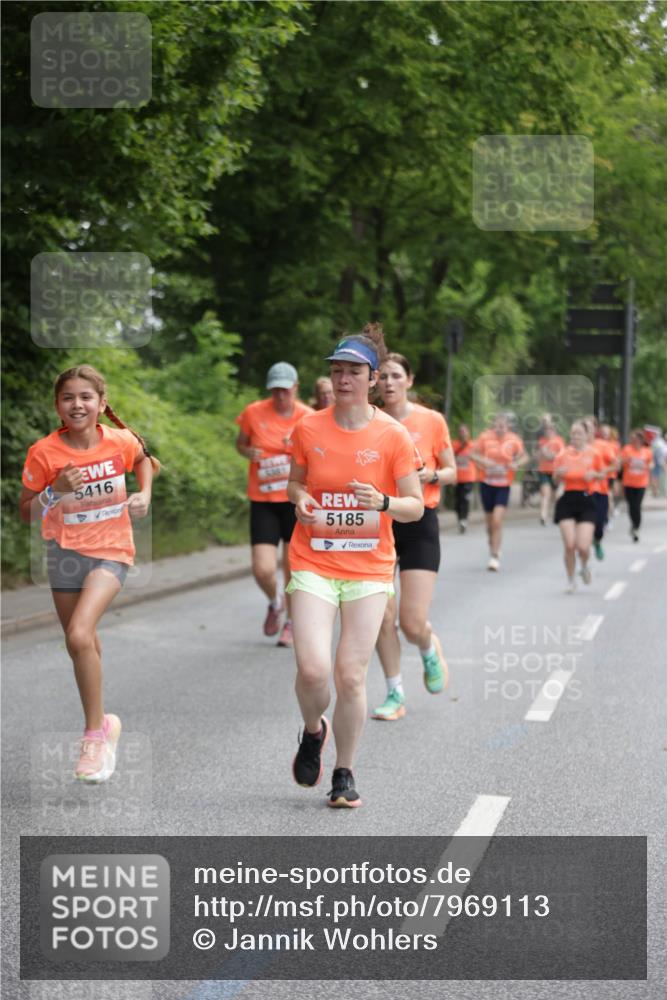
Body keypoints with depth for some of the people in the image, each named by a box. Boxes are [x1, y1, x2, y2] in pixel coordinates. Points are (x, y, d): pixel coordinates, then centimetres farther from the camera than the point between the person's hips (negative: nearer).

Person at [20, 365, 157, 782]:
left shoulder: (121, 441, -10)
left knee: (79, 634, -23)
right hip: (65, 552, 3)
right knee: (82, 643, 13)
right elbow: (26, 513, -6)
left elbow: (143, 458, 16)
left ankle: (96, 732, -11)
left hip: (111, 551, -2)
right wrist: (55, 491, -23)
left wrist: (145, 493, -1)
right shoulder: (44, 453, -12)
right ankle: (102, 723, 36)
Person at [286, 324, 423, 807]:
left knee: (351, 675, -3)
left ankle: (344, 775, 15)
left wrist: (383, 502, -22)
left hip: (370, 567, -1)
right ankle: (314, 731, 21)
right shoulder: (308, 429, 1)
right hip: (313, 563, 1)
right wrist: (300, 501, -6)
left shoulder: (393, 435, -4)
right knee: (313, 669, -13)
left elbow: (416, 506, -1)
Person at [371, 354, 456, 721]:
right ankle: (395, 695, 13)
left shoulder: (432, 421, -2)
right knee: (382, 616, -1)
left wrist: (431, 475, -14)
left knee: (412, 621, -9)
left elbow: (451, 472, 6)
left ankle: (430, 651, 27)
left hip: (419, 524, -2)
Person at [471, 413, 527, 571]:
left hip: (503, 485, -1)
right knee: (489, 522, 10)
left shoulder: (513, 440, -5)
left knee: (497, 521, -15)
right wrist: (483, 461, -18)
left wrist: (516, 464, -13)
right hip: (486, 483, 1)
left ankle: (495, 557, -9)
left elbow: (524, 456, 8)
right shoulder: (485, 437, -6)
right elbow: (473, 454, 2)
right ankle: (493, 550, 34)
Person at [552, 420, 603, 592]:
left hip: (586, 501, -1)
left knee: (583, 546, -11)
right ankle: (571, 581, 14)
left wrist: (594, 474, -9)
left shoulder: (594, 453, 1)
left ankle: (585, 567, 25)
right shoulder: (563, 454, 4)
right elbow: (556, 479, 13)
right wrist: (559, 473, -9)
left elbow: (603, 474, 12)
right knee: (569, 545, -7)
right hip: (567, 501, 1)